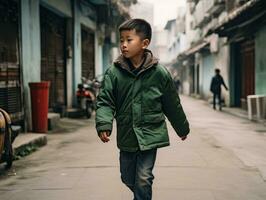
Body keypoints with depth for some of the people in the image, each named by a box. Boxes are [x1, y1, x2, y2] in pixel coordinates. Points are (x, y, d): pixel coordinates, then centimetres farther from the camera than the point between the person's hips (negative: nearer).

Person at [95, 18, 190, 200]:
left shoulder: (159, 72, -7)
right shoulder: (114, 72, -6)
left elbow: (172, 104, 4)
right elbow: (105, 101, -6)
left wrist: (182, 128, 14)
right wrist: (104, 124, -24)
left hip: (150, 135, -2)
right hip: (126, 136, 3)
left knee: (143, 180, -5)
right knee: (128, 178, 15)